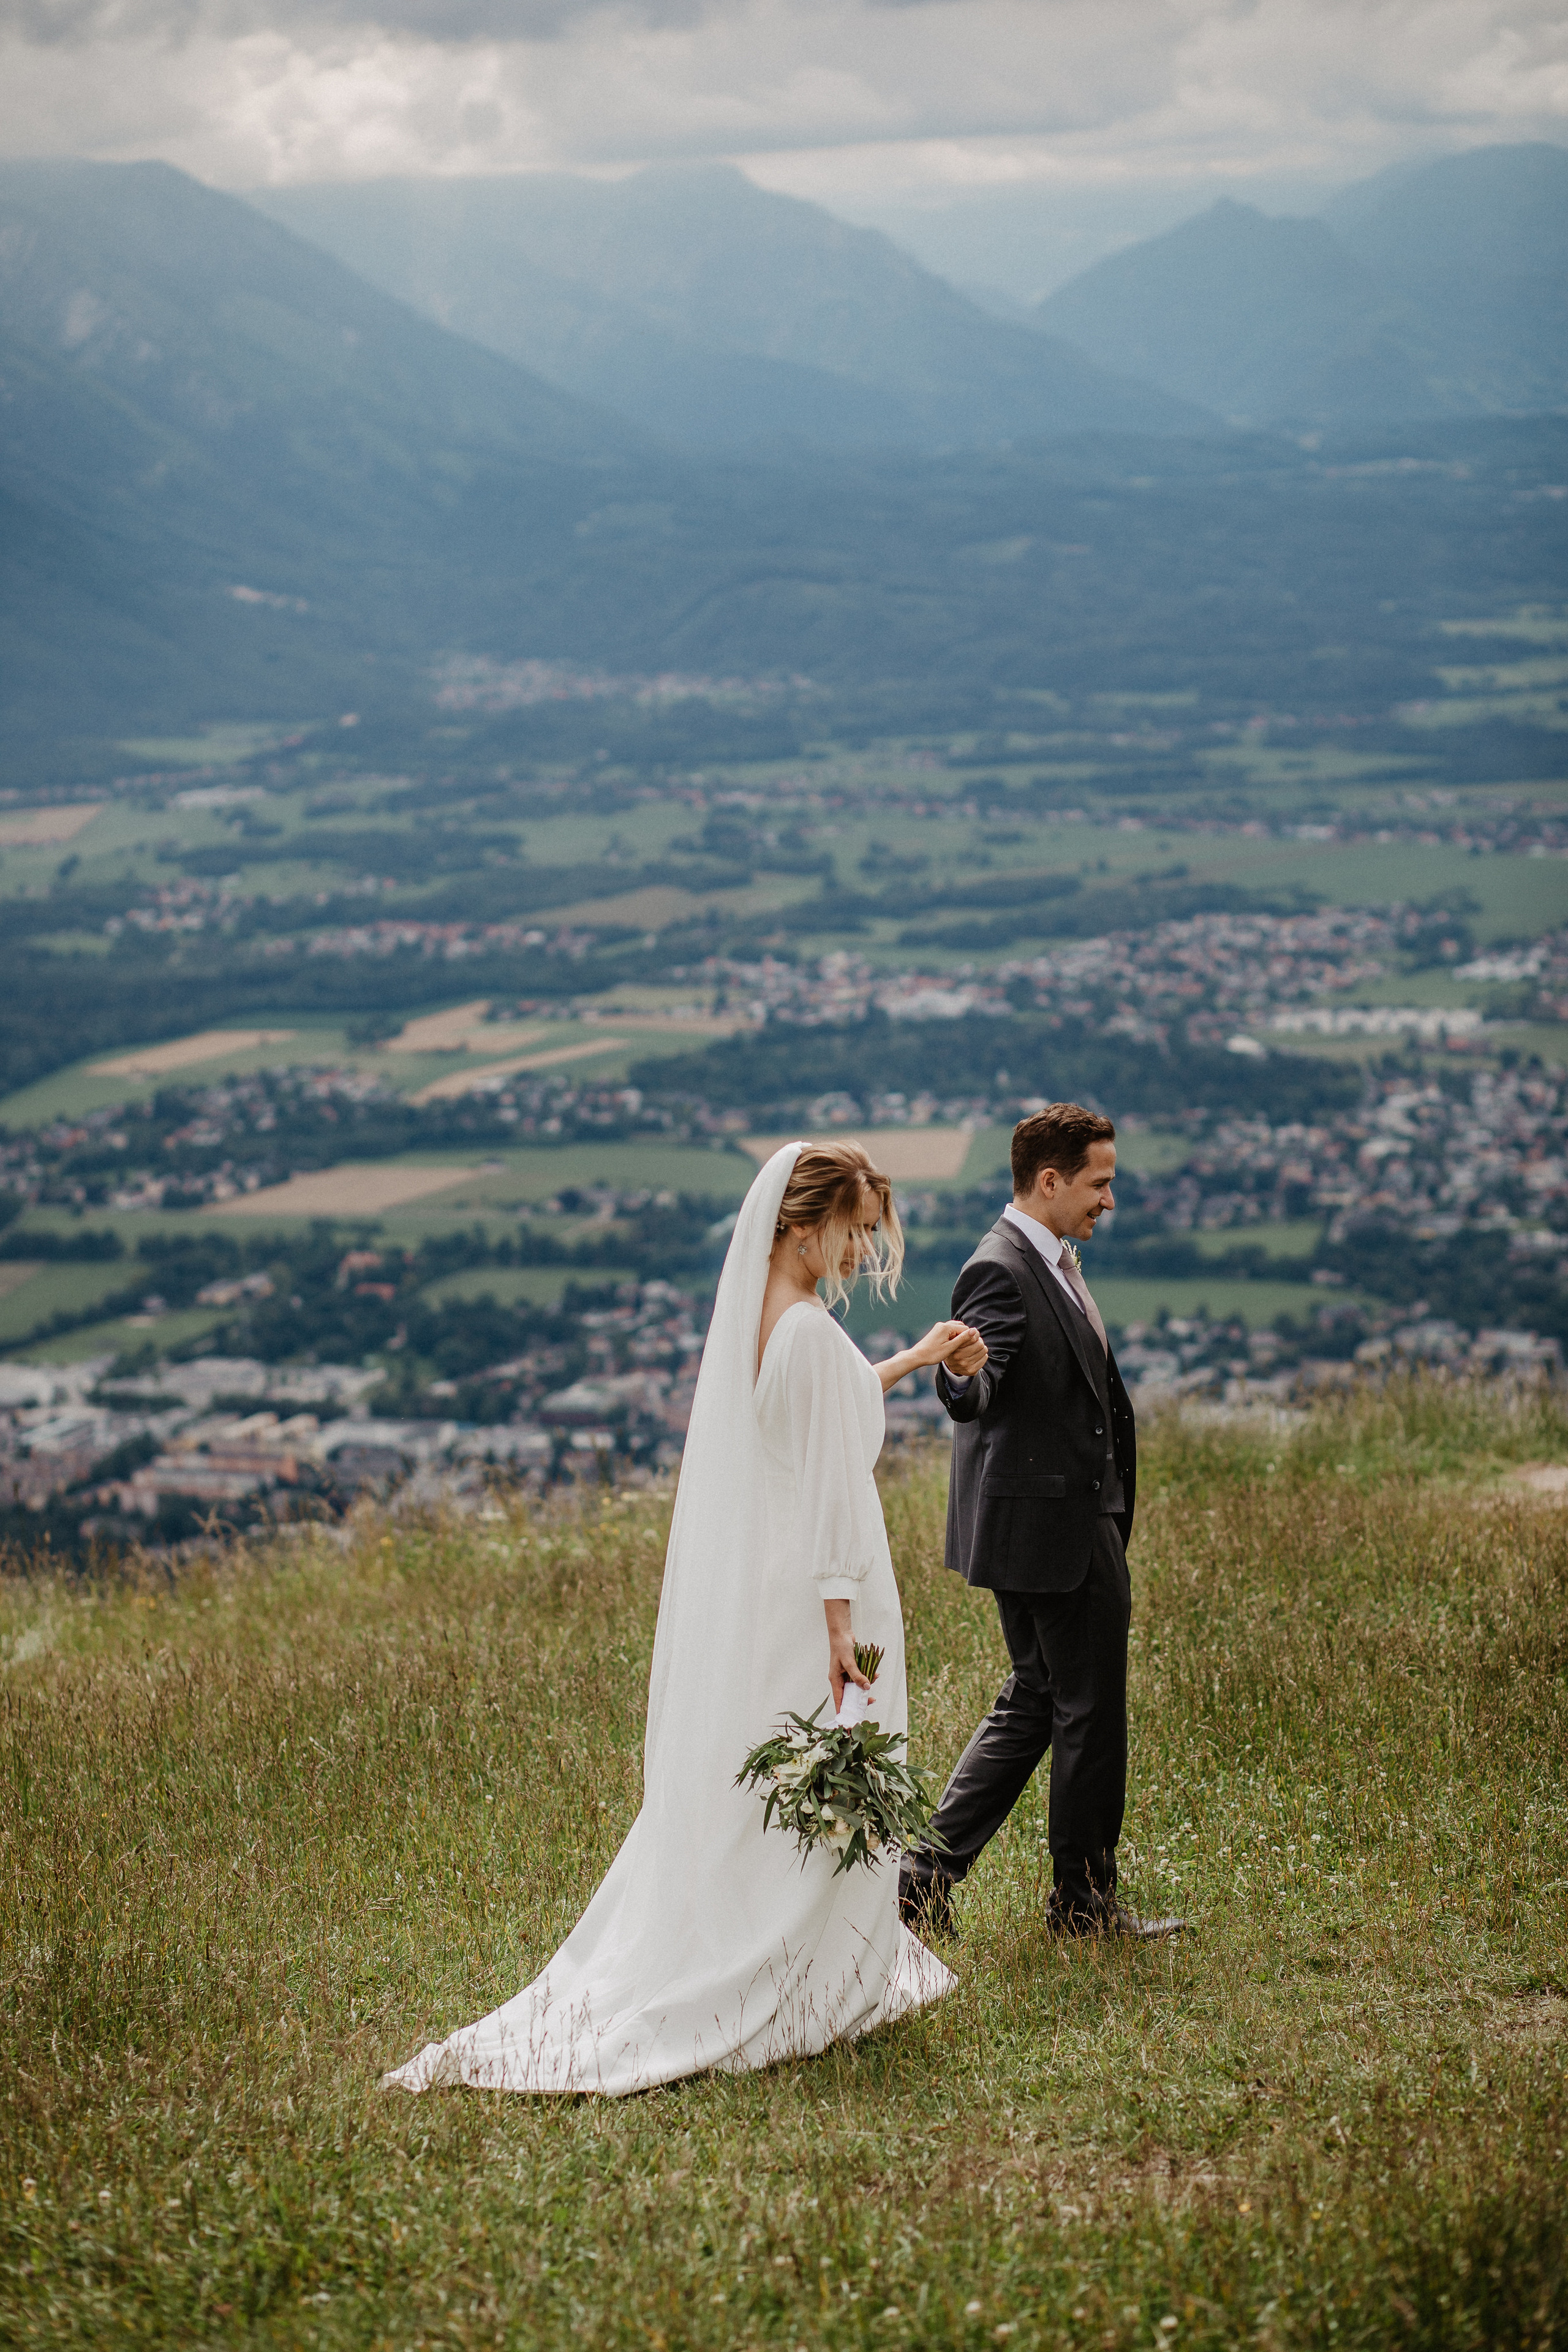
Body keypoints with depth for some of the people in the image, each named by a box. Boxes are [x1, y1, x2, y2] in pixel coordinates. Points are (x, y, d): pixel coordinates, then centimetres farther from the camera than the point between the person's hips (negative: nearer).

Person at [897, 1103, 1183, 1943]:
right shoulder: (1000, 1271, -18)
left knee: (1034, 1703, 14)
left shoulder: (1053, 1264, 15)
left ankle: (927, 1873, 14)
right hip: (1051, 1526, -10)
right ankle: (1085, 1901, 13)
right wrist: (969, 1374, -56)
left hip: (1074, 1520, 10)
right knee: (1090, 1714, 1)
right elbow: (971, 1395, -31)